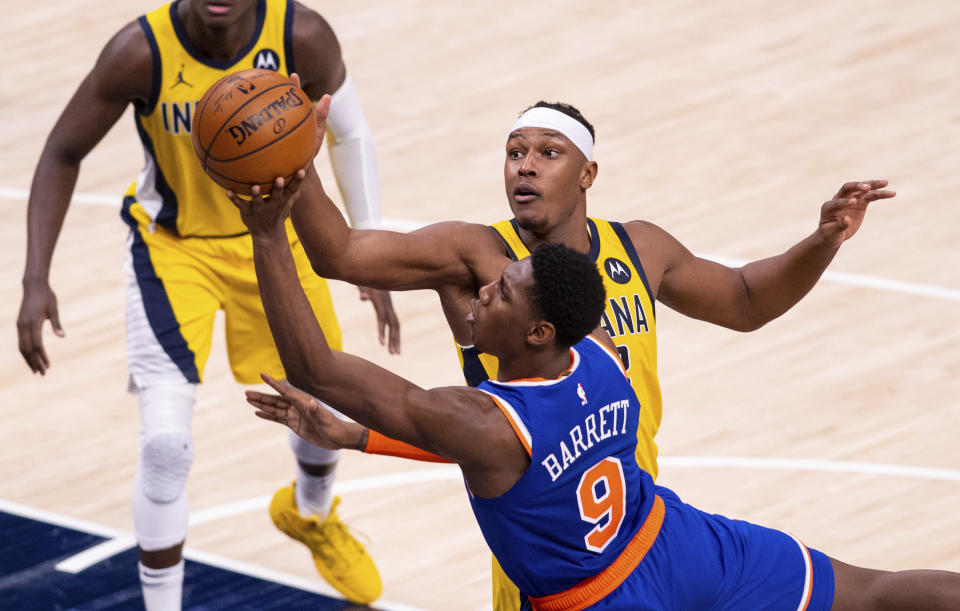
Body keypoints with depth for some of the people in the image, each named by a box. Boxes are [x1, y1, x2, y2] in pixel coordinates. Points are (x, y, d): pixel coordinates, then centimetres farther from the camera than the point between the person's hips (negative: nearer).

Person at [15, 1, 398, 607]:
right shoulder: (142, 51, -30)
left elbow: (350, 135, -5)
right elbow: (63, 154, -16)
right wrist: (37, 281, -23)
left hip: (275, 235, 3)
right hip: (173, 244, -3)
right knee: (165, 442, -16)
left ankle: (312, 515, 51)